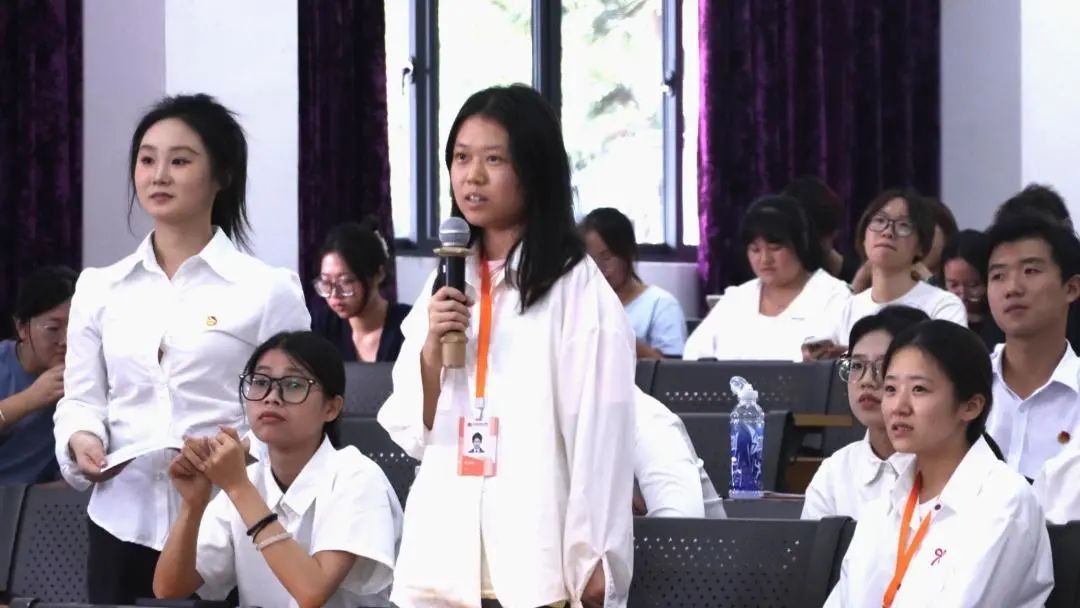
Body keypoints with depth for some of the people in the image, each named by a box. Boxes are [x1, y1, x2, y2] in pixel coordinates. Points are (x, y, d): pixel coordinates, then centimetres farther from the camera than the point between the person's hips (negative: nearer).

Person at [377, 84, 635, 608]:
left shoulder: (578, 290, -6)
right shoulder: (446, 283, 14)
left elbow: (600, 432, -7)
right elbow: (411, 433, 14)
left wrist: (594, 562, -8)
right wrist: (431, 350, -3)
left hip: (539, 557, -5)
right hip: (443, 554, 5)